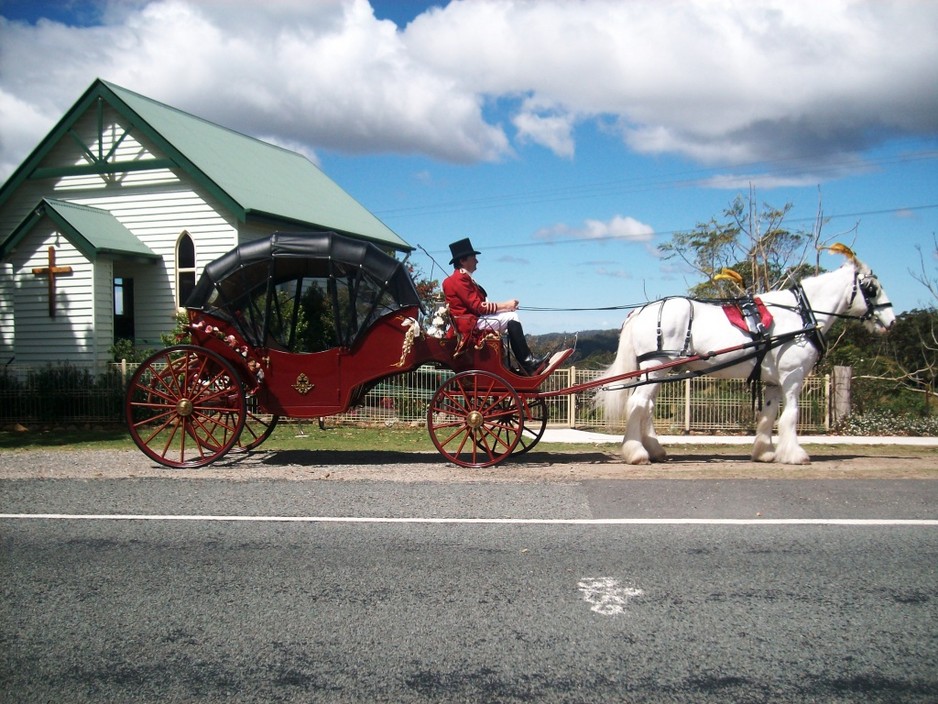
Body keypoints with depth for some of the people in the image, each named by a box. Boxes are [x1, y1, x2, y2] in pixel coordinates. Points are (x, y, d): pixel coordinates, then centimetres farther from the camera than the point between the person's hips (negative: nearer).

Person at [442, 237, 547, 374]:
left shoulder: (463, 278, 20)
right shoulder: (460, 278, -12)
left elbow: (478, 304, 14)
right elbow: (477, 306, -18)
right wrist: (504, 305, -12)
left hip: (473, 321, 11)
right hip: (470, 323, -11)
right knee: (511, 317, -15)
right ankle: (527, 362, -17)